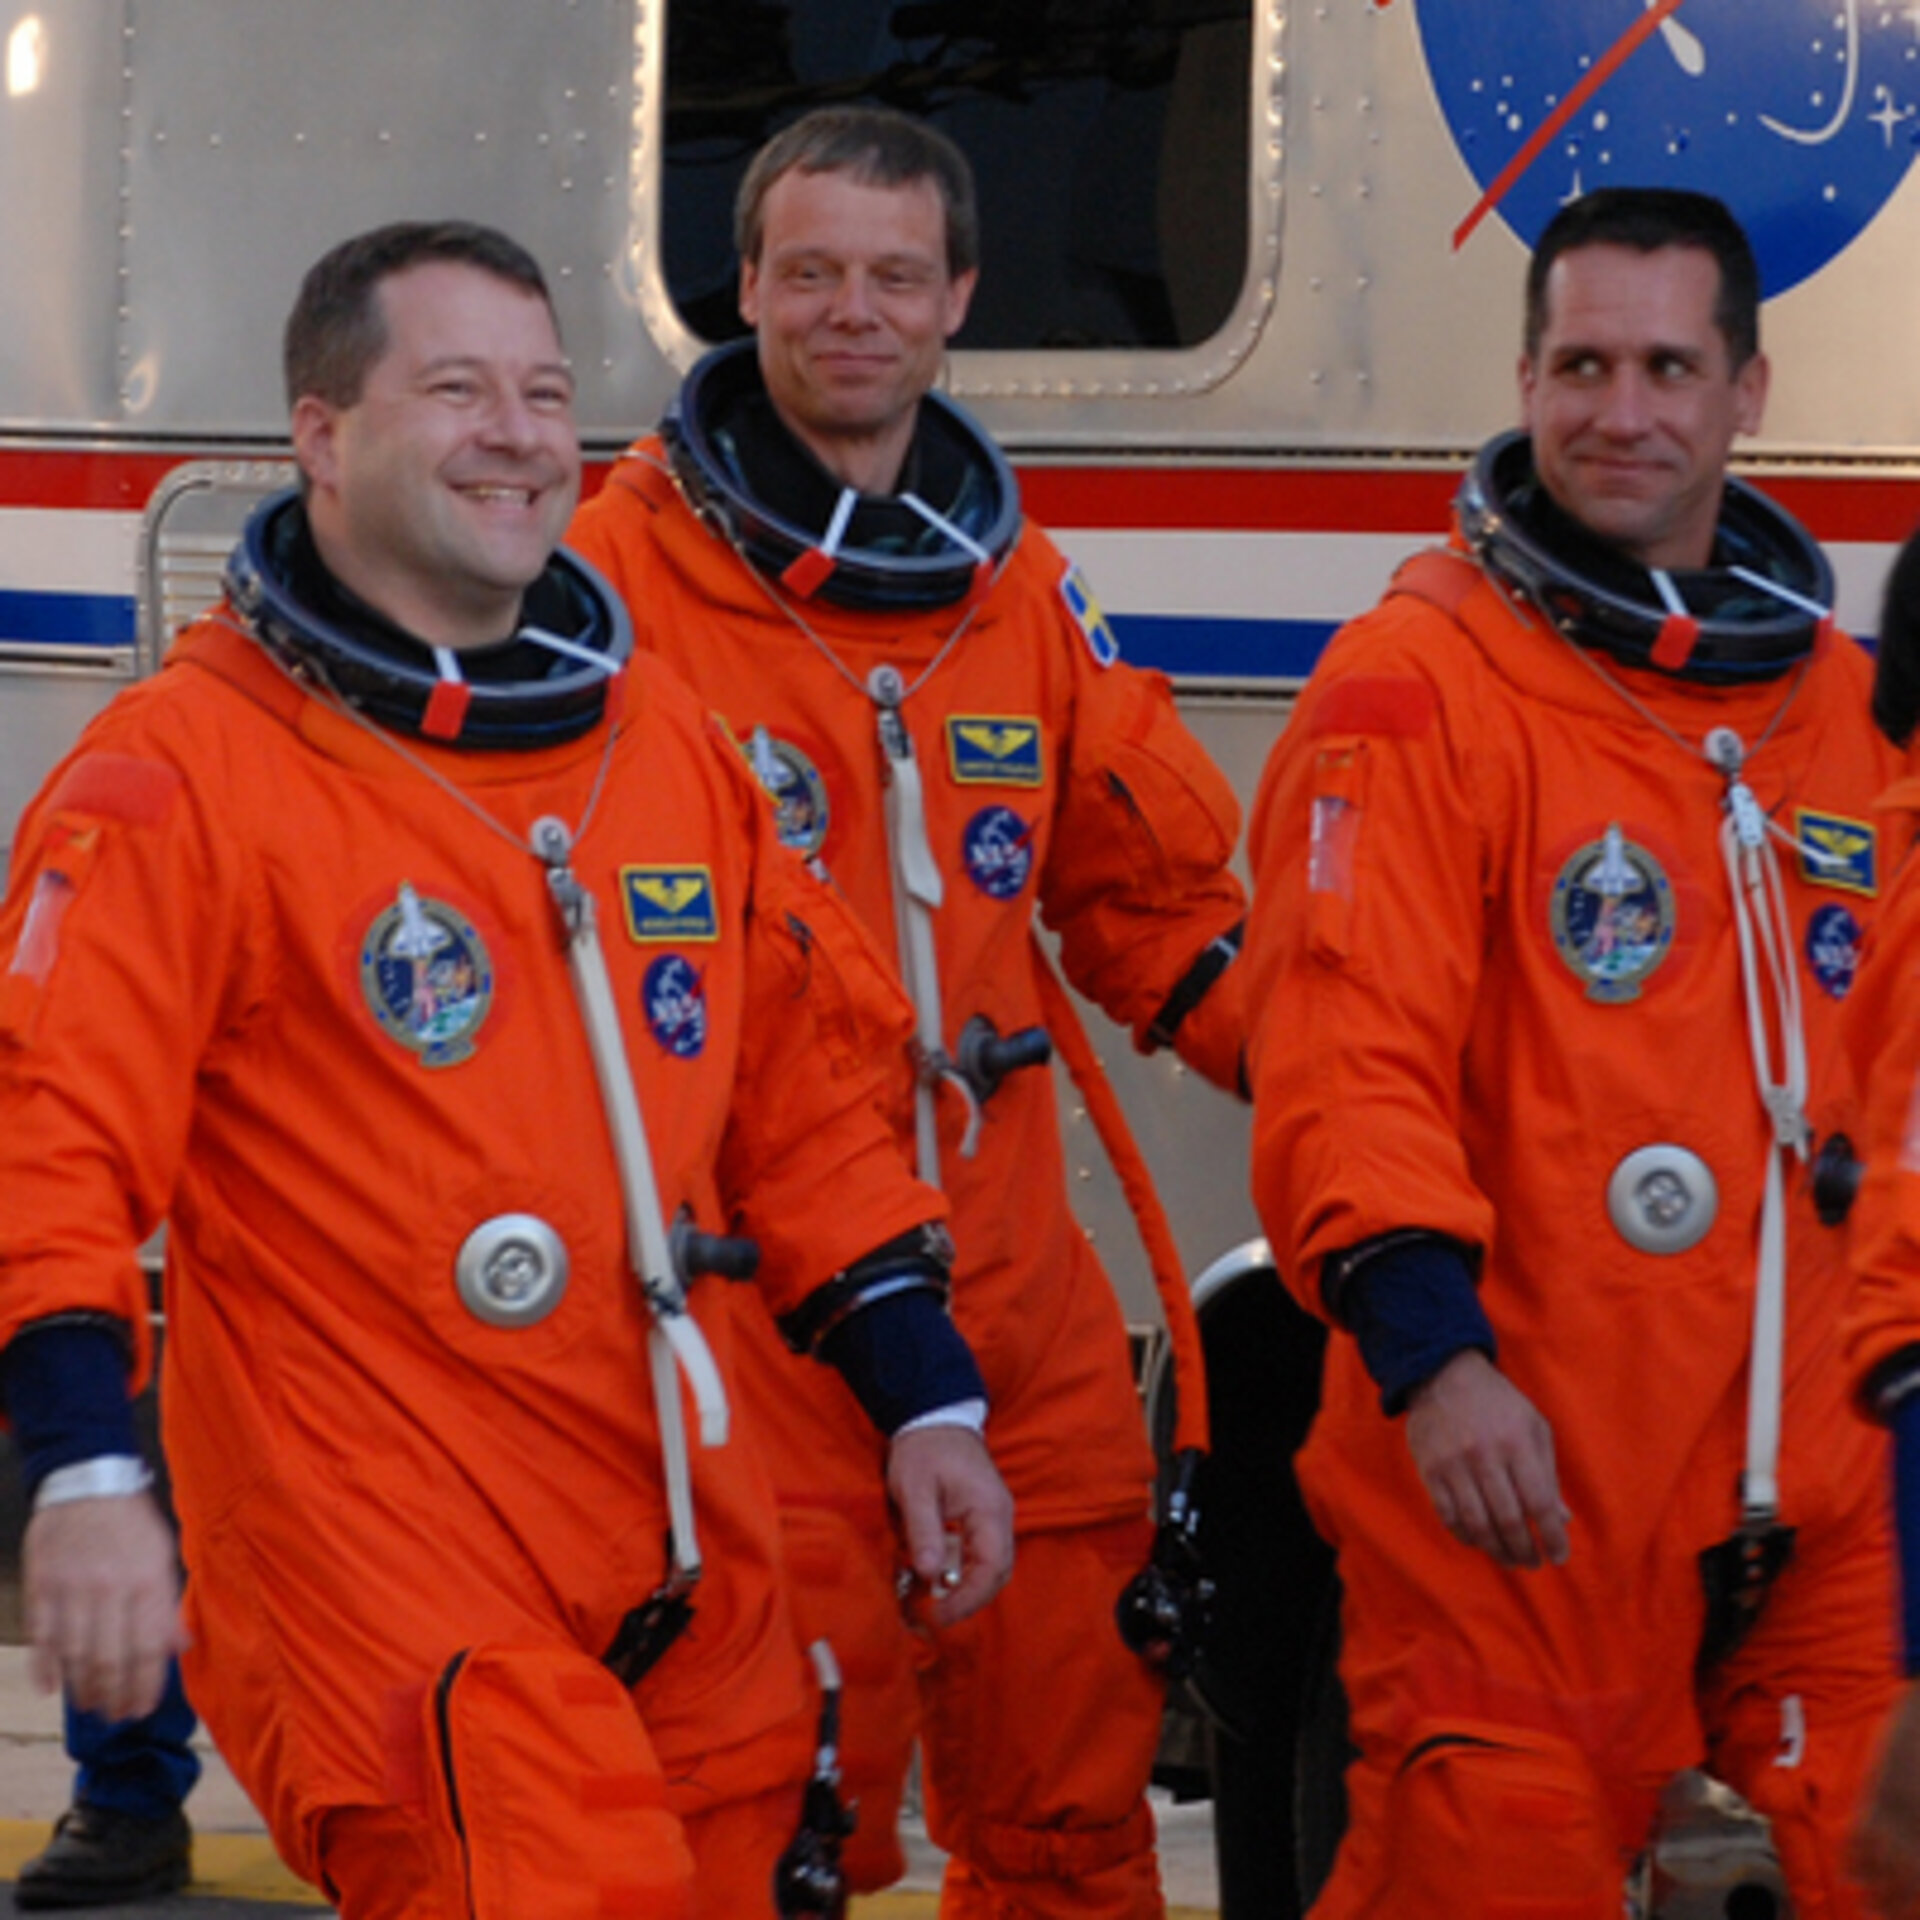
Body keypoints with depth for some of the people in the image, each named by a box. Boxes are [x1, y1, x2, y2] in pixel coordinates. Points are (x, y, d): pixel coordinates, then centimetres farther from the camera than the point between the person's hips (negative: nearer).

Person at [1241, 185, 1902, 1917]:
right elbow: (1345, 1065, -16)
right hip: (1518, 1477, -6)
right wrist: (1431, 1353, -26)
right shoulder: (1418, 684, -7)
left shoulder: (1841, 697, 14)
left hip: (1807, 1492, 6)